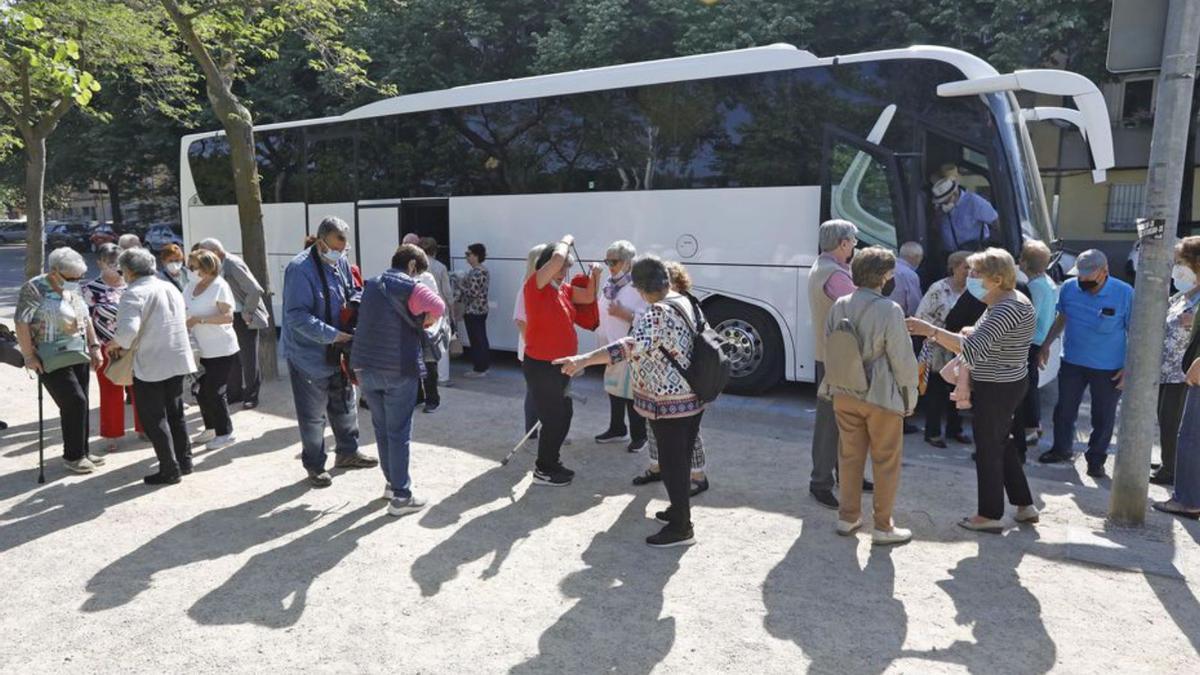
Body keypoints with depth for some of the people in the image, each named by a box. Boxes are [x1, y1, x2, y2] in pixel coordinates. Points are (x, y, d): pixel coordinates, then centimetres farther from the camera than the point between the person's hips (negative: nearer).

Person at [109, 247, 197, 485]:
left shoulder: (134, 293, -15)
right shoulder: (171, 288, 10)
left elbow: (128, 329, -28)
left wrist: (116, 343, -7)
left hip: (150, 366, -7)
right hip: (178, 361, 8)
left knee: (154, 419, 3)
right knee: (175, 413, 19)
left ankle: (169, 470, 6)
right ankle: (184, 461, 26)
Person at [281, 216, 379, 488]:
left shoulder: (341, 262, 2)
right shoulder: (300, 269, -22)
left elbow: (351, 293, 18)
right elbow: (297, 316, -27)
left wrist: (355, 303, -6)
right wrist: (332, 335, -31)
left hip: (338, 352, 8)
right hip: (309, 355, -7)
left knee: (345, 404, 20)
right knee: (313, 414, 5)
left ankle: (347, 452, 38)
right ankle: (315, 465, 21)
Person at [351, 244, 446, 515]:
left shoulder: (371, 285, 14)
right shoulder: (409, 286, -9)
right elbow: (437, 306, -25)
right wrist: (425, 321, -3)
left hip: (365, 367, 7)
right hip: (398, 370, -7)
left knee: (381, 429, 18)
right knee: (399, 432, 0)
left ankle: (392, 482, 30)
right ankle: (401, 496, 4)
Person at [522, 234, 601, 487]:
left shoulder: (563, 288, 7)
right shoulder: (535, 285, -17)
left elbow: (589, 297, 18)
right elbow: (557, 258, -32)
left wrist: (594, 276, 1)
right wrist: (566, 241, -12)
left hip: (559, 364, 9)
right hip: (540, 365, -9)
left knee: (563, 415, 19)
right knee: (553, 418, 0)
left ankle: (550, 463, 35)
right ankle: (543, 471, 17)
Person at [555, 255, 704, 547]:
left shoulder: (658, 313, -23)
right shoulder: (687, 303, 6)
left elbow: (633, 345, -39)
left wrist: (584, 359, -46)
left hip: (669, 404, -9)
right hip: (693, 399, 9)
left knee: (672, 464, 2)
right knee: (682, 461, 21)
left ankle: (681, 527, 12)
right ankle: (680, 509, 36)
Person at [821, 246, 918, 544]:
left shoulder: (839, 306, -1)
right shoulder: (890, 310, -18)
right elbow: (902, 359, -14)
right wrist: (910, 396, -1)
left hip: (844, 394, 5)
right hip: (881, 396, -5)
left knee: (850, 456, 17)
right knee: (886, 462, 9)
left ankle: (848, 517, 27)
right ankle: (883, 527, 17)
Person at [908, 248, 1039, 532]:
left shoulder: (1007, 309, -25)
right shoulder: (1006, 303, 9)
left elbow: (973, 349, -35)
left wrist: (931, 331, -36)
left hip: (997, 389, -10)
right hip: (1006, 384, 10)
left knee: (988, 449, 3)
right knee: (1002, 444, 21)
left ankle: (990, 515, 16)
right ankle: (1025, 505, 32)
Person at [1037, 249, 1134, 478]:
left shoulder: (1125, 293, -14)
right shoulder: (1069, 288, -5)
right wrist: (1046, 345, 7)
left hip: (1108, 369, -3)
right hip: (1072, 362, 3)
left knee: (1103, 417, 9)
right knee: (1064, 409, 14)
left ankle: (1096, 459, 26)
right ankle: (1061, 449, 33)